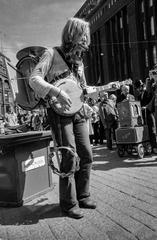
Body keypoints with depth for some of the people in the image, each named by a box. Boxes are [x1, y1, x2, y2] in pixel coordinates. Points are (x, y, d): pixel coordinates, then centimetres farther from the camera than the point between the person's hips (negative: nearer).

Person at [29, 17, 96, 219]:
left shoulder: (78, 60, 18)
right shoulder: (52, 54, -4)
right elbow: (34, 79, -16)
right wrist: (57, 93, -27)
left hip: (77, 111, 8)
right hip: (59, 112, -7)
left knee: (86, 155, 7)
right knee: (70, 157, -9)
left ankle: (82, 196, 24)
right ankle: (69, 203, 9)